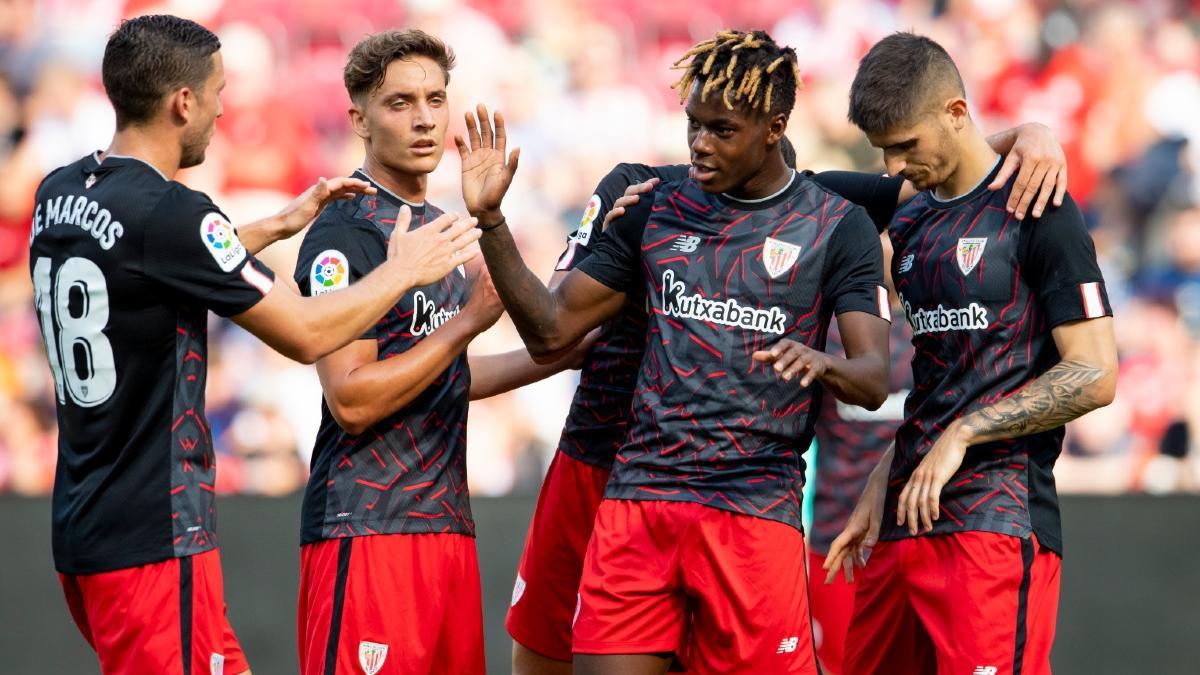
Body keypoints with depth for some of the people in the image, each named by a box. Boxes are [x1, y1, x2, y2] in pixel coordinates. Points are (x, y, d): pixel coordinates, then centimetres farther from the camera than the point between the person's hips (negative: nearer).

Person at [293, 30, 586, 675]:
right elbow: (352, 399, -18)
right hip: (366, 526, -8)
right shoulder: (344, 233, -11)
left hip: (447, 520, 8)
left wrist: (559, 358, 22)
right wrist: (467, 321, -16)